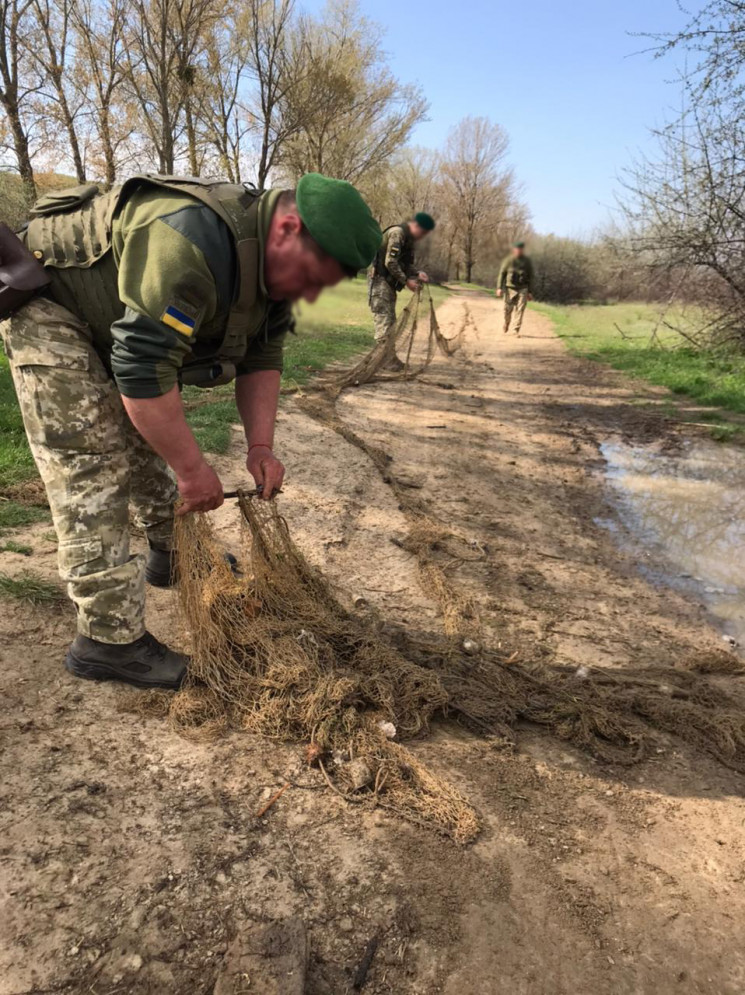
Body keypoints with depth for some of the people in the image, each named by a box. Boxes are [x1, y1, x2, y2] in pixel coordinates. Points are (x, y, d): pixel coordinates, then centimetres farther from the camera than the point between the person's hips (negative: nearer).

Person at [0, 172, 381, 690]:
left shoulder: (274, 259, -6)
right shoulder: (192, 243, -38)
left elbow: (261, 359, 0)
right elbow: (143, 367, -38)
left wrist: (261, 446, -10)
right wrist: (193, 467, -29)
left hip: (120, 325, 9)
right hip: (49, 306, -9)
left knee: (157, 437, 14)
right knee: (94, 472, -14)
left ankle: (171, 557, 33)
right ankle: (110, 640, -8)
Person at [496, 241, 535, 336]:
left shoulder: (527, 261, 6)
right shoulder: (509, 260, 1)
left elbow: (531, 277, 10)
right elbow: (502, 274, 1)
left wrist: (530, 292, 6)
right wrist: (499, 288, -9)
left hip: (522, 289, 1)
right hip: (510, 288, -1)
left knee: (520, 309, -10)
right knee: (508, 309, 5)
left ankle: (517, 330, -8)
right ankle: (506, 324, 34)